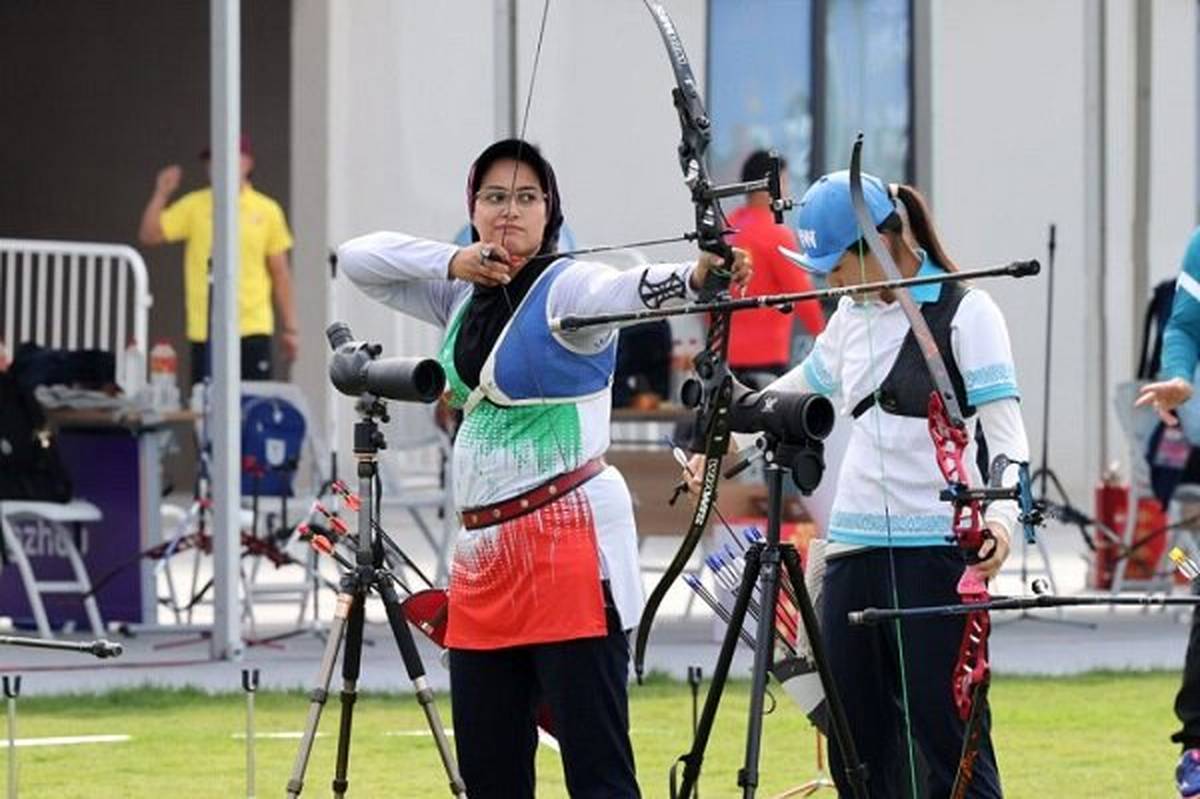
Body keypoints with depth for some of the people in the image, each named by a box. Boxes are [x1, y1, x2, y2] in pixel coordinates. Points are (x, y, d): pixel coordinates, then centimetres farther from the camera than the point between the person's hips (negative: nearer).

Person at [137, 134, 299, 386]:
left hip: (253, 329, 0)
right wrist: (161, 193, -11)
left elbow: (280, 274, 9)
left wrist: (290, 327, 7)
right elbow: (148, 235, 0)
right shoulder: (194, 206, 4)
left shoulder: (267, 211, 4)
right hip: (205, 330, 0)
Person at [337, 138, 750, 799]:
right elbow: (358, 258, 15)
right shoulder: (464, 296, 16)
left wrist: (693, 275, -50)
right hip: (484, 551, 8)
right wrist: (452, 260, -1)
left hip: (570, 550, -8)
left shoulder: (566, 288, -7)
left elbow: (629, 288, -27)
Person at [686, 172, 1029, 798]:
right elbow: (800, 390, 32)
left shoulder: (965, 313, -6)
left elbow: (1005, 427, -15)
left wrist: (1001, 514, -30)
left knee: (949, 745, -10)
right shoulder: (852, 316, 15)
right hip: (853, 551, 7)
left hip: (936, 551, -7)